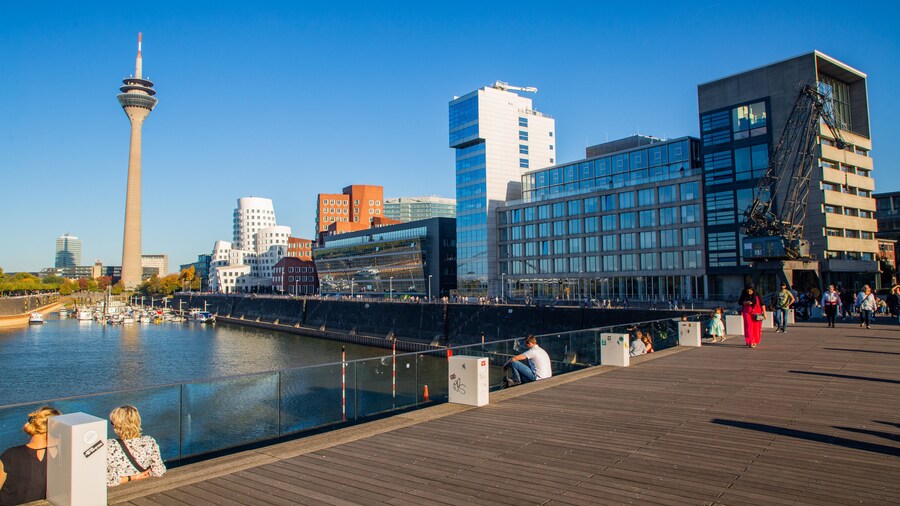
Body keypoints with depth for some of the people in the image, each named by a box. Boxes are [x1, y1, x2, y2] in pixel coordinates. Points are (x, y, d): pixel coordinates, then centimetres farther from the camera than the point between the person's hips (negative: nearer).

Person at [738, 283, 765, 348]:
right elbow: (739, 302, 2)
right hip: (747, 313, 0)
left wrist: (764, 312, -7)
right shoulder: (744, 294, -6)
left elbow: (762, 304, -3)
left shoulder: (757, 295, -9)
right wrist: (745, 303, -17)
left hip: (756, 313, 0)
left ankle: (755, 341, 19)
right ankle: (750, 342, -12)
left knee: (756, 328, 4)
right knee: (749, 327, -9)